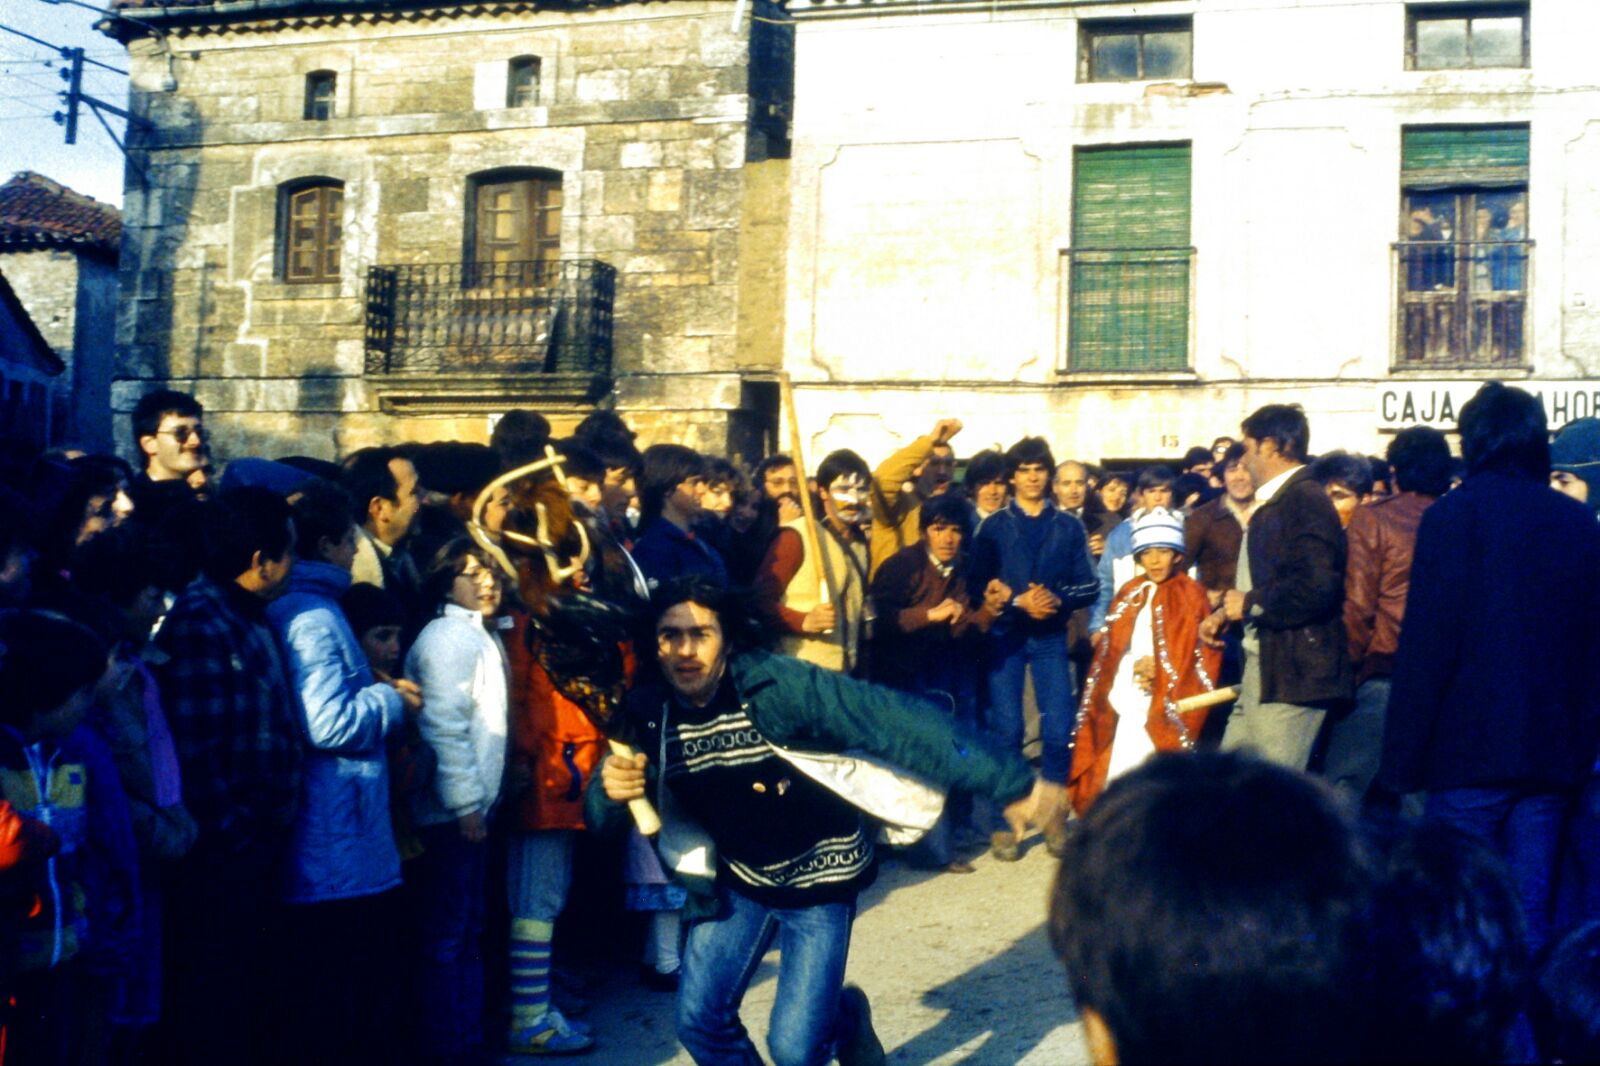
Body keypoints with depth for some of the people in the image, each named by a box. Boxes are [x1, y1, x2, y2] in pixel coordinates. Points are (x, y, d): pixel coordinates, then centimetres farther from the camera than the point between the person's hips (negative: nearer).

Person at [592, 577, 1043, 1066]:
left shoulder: (778, 687, -28)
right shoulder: (648, 711, -12)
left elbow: (898, 721, -31)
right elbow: (600, 818, -8)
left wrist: (1008, 781, -35)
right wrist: (611, 787, -33)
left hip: (819, 876, -4)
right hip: (739, 878, 4)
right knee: (699, 1022, -2)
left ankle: (847, 1016, 28)